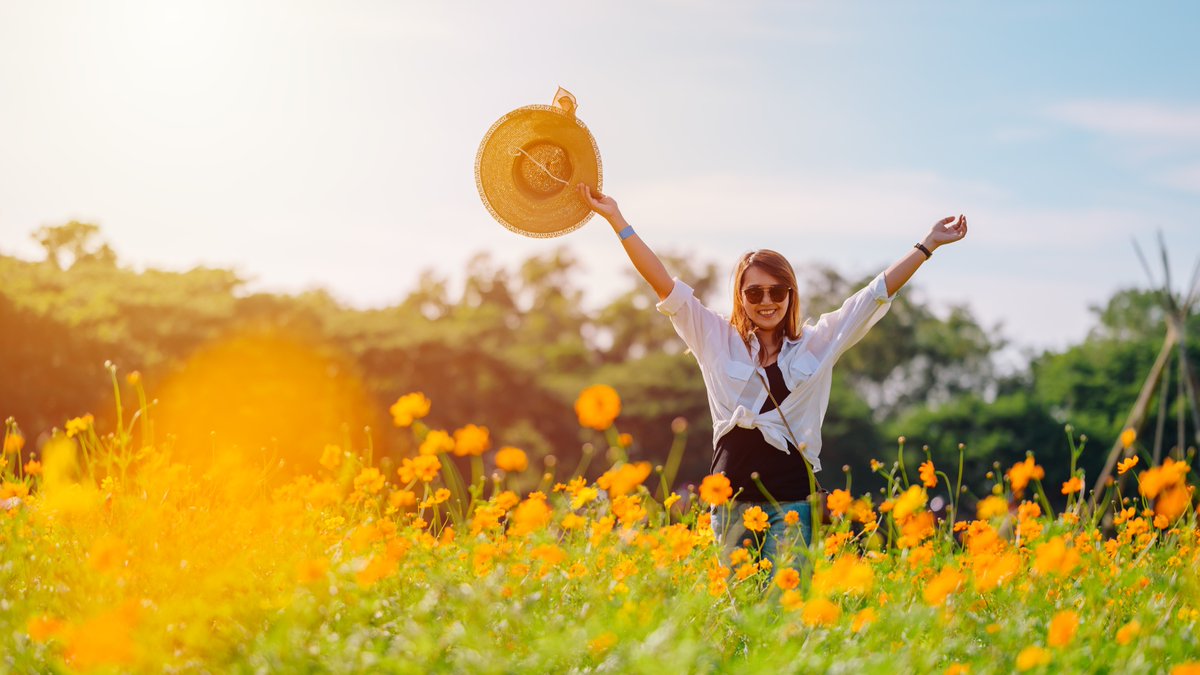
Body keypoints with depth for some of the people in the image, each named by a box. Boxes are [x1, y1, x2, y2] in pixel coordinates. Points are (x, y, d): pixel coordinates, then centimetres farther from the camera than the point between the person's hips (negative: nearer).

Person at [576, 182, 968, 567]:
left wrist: (928, 245, 13)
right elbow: (665, 285, 5)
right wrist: (615, 219, 1)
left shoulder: (818, 344, 10)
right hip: (732, 496, 0)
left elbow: (877, 293, 13)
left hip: (792, 498, 0)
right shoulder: (717, 340, 8)